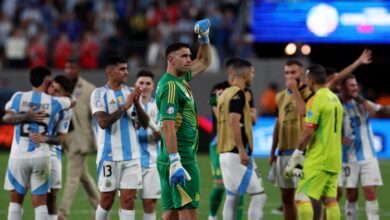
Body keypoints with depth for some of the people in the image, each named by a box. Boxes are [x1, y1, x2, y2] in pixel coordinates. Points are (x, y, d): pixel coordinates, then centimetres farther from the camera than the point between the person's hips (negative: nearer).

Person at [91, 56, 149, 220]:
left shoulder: (131, 92, 10)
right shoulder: (99, 94, -3)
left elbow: (145, 123, 5)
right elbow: (103, 122, -16)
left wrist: (137, 103, -10)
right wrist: (125, 106, -19)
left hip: (131, 155, 4)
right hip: (109, 155, -3)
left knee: (128, 199, -2)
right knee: (107, 199, 4)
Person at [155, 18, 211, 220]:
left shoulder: (180, 79, 15)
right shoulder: (170, 86, -14)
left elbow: (204, 62, 32)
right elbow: (168, 126, -22)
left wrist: (204, 37, 18)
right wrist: (175, 162, -28)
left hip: (176, 159, 10)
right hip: (181, 159, -10)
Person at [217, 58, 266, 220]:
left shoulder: (224, 94, 16)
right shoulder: (238, 94, -11)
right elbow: (234, 122, -21)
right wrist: (242, 150, -22)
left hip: (224, 152, 10)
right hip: (237, 154, -10)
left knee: (232, 197, 11)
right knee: (258, 194, -7)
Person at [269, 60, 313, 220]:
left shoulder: (308, 94, -4)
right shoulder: (281, 96, 14)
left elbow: (305, 112, -24)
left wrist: (295, 90, -16)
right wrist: (272, 151, 16)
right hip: (283, 152, 6)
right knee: (286, 197, 10)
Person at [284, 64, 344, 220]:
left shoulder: (316, 100, -12)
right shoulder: (335, 99, 14)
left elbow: (308, 132, -17)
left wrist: (295, 158, -11)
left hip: (318, 160, -8)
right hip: (334, 160, 8)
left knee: (302, 198, -8)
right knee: (330, 200, 8)